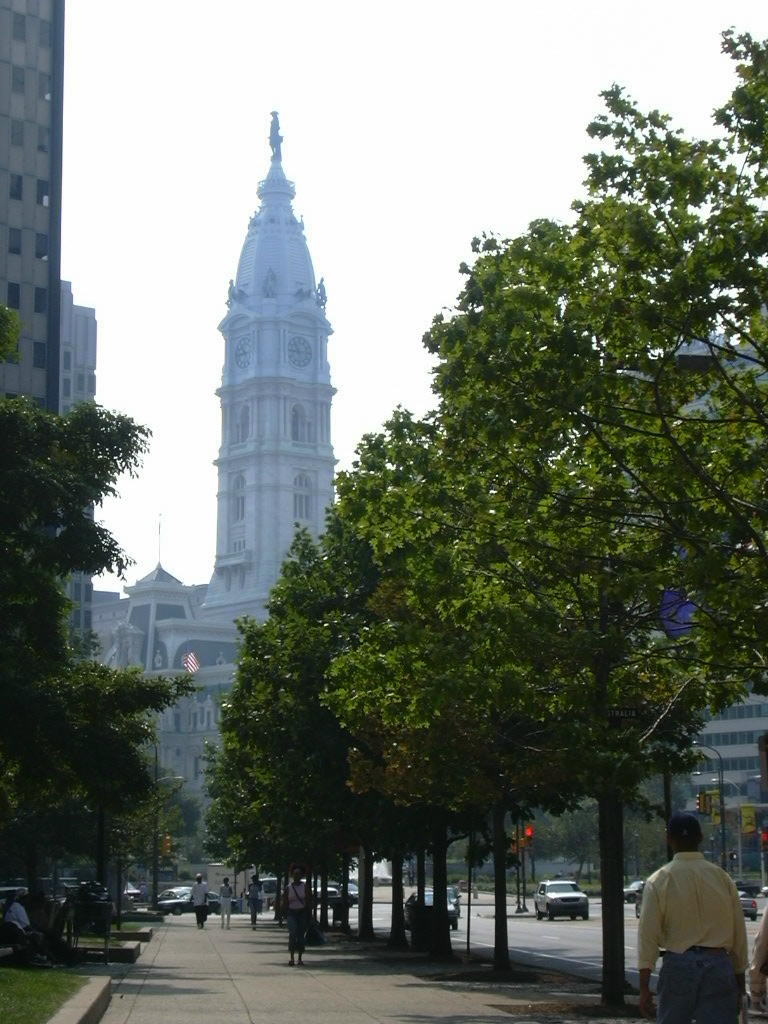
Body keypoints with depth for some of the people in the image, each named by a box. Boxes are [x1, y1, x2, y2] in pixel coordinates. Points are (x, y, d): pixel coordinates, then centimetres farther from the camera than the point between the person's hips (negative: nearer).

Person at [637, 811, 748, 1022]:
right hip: (719, 965, 1)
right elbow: (739, 934, 6)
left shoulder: (659, 880, -1)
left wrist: (644, 988, -2)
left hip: (677, 964, -1)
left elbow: (648, 936, -4)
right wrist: (740, 984, 14)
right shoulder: (723, 878, 4)